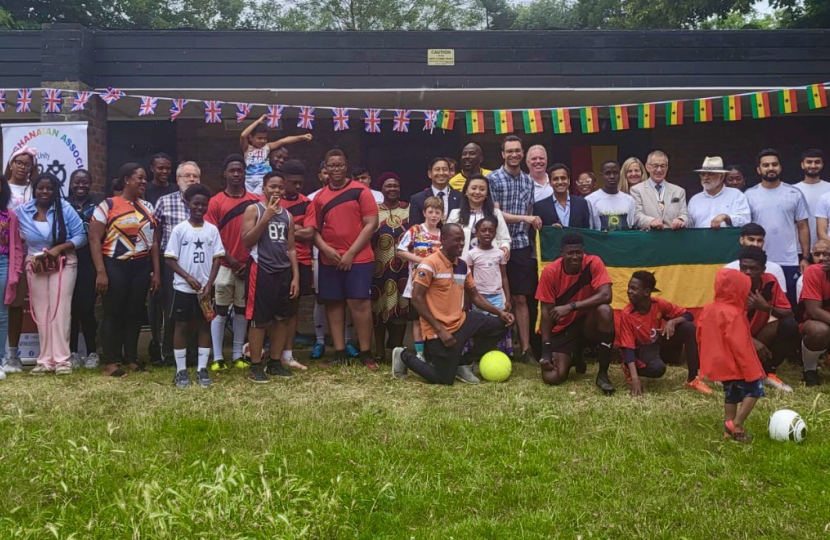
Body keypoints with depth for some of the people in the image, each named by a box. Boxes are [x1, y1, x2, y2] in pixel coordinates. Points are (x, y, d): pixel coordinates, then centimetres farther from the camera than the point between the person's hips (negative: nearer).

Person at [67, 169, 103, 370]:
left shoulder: (99, 202, 5)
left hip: (90, 263, -2)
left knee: (87, 307, -5)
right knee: (70, 308, 3)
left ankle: (92, 352, 8)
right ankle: (72, 352, 13)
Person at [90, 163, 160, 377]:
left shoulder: (147, 207, 11)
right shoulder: (107, 205, -4)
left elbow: (154, 241, 13)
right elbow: (95, 239, -8)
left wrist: (156, 271, 7)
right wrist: (101, 272, -15)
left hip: (141, 266, 5)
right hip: (115, 266, -5)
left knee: (136, 313, 8)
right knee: (114, 313, 1)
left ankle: (131, 358, 19)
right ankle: (111, 362, 8)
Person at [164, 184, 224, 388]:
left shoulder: (212, 230, 2)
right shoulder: (179, 229, -4)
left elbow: (217, 259, 2)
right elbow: (170, 258, -5)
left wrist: (209, 285, -8)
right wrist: (189, 278, -16)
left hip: (205, 288, 3)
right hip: (183, 287, -2)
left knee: (204, 325, 6)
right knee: (182, 326, 3)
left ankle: (202, 369, 14)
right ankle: (181, 371, 10)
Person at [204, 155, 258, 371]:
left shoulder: (254, 201, 4)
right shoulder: (216, 202, -1)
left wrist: (249, 262, -3)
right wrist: (231, 260, -9)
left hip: (247, 265, 2)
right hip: (224, 265, -2)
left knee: (242, 310, 9)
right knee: (220, 311, 2)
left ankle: (238, 355, 17)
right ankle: (217, 357, 6)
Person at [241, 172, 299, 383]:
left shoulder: (287, 215, 13)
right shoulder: (253, 210, -2)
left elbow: (291, 248, 14)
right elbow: (247, 241, -12)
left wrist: (295, 276, 7)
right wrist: (266, 218, -18)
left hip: (284, 271, 6)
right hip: (262, 271, -6)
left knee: (282, 318, 9)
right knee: (259, 320, -3)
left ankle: (275, 363, 19)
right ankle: (256, 367, 4)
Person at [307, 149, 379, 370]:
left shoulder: (360, 190, -2)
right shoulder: (320, 197, 10)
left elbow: (371, 224, -7)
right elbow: (314, 229, 10)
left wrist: (351, 252, -11)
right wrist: (325, 248, -10)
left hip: (358, 258, -4)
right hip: (329, 260, 4)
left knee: (359, 302, -6)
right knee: (333, 303, 5)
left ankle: (366, 353, 2)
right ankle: (339, 352, 13)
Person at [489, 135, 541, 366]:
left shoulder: (528, 181, 12)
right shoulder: (493, 179, -4)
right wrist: (524, 218, -19)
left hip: (522, 246, 4)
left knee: (520, 299, 5)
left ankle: (525, 349, 8)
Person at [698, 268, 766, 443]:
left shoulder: (708, 310, 7)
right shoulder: (733, 314, -21)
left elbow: (701, 336, 14)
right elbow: (739, 345, -22)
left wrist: (708, 360, 24)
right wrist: (751, 370, -17)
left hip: (719, 363, 9)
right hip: (735, 363, -9)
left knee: (732, 393, 18)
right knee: (754, 389, 0)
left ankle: (729, 428, 18)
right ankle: (736, 425, -7)